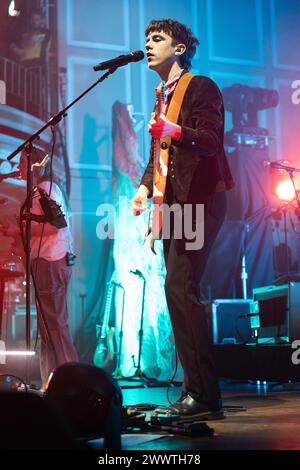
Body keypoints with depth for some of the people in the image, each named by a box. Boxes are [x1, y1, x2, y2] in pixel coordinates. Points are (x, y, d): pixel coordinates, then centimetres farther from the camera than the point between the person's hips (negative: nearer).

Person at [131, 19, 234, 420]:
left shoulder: (201, 87, -3)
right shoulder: (163, 97, 22)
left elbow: (212, 141, -16)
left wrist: (174, 131, -33)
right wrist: (145, 186, 6)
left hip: (200, 199, -9)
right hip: (174, 203, 9)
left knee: (180, 287, -18)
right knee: (179, 293, 6)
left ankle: (206, 397, -14)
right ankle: (195, 391, 12)